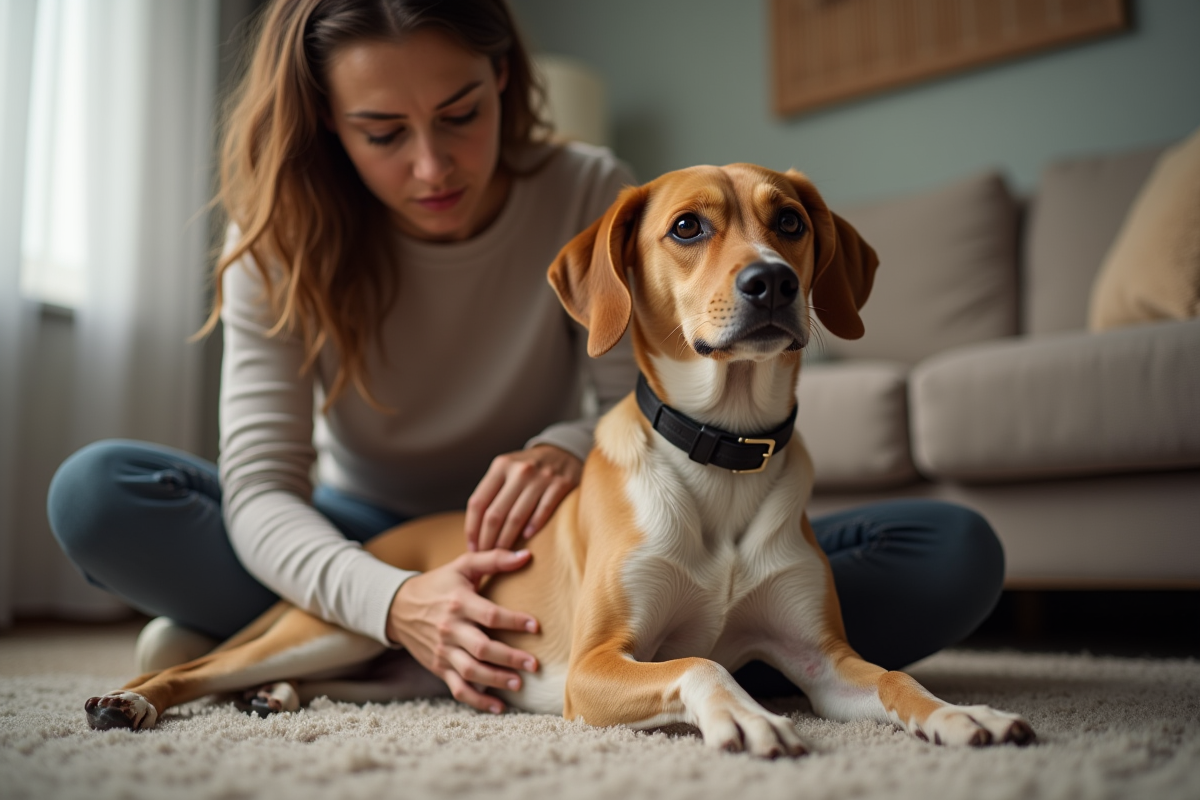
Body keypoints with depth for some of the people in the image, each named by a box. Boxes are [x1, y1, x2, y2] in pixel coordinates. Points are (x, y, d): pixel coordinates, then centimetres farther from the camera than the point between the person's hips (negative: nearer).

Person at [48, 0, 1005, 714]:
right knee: (96, 492, -26)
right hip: (370, 554, 0)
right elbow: (261, 486, -19)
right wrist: (395, 603, -38)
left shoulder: (591, 198, -13)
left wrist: (577, 443, -33)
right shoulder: (281, 238, -12)